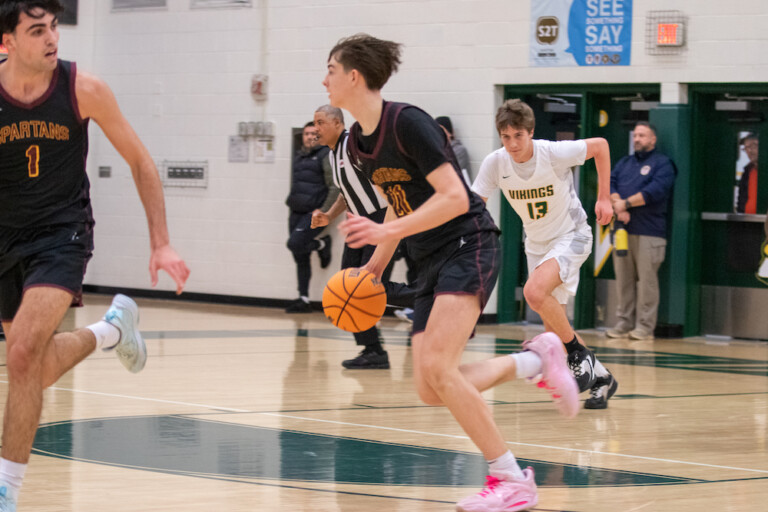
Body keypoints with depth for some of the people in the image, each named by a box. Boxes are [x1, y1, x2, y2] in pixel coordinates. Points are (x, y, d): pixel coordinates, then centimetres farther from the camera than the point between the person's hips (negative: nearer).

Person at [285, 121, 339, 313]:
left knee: (294, 243, -23)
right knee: (300, 257, 5)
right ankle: (303, 299, 10)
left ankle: (321, 244, 7)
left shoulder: (325, 155, -5)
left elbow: (334, 187, -10)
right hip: (296, 212, 7)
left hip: (314, 213, -7)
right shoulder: (298, 157, 16)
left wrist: (323, 211, -16)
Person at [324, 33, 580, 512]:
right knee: (431, 389, -1)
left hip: (469, 245, -9)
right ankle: (536, 357, 18)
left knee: (437, 368, -22)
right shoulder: (357, 143, 8)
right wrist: (377, 263, 14)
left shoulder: (407, 122, -18)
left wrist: (386, 231, -27)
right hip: (433, 261, 9)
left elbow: (455, 198, -22)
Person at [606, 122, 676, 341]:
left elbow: (656, 191, -12)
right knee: (623, 279, 5)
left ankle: (645, 326, -5)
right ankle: (624, 322, 10)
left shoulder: (662, 163, 3)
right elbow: (609, 183, 8)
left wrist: (626, 203, -12)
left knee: (647, 279, -7)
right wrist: (617, 205, -11)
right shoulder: (625, 162, 21)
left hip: (648, 231, -6)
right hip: (623, 229, 6)